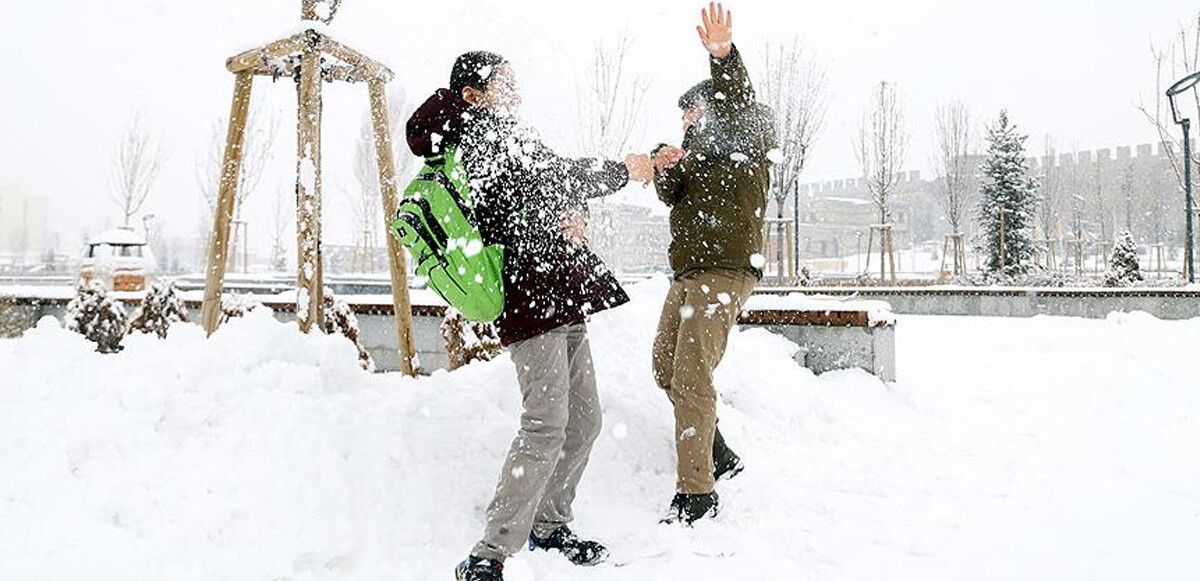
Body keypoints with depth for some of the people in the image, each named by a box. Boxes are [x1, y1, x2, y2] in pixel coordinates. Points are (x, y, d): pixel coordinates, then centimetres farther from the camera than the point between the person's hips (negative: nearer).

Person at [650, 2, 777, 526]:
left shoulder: (745, 139, -1)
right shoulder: (700, 148, 24)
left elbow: (736, 105, -24)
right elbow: (673, 198, 14)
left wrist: (724, 57, -42)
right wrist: (665, 171, -8)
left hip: (725, 271, -10)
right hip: (688, 273, 10)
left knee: (692, 378, -15)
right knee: (667, 369, 15)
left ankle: (696, 491, -9)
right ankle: (720, 457, 28)